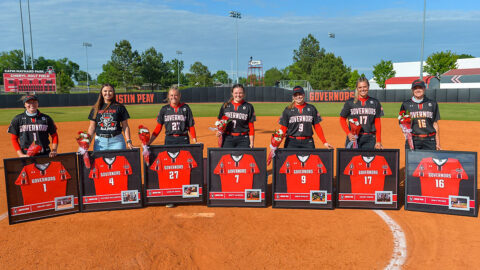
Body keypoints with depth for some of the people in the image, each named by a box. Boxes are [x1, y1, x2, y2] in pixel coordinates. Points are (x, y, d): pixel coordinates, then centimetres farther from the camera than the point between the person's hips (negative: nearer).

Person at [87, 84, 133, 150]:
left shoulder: (119, 107, 5)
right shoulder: (96, 108, 11)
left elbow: (125, 126, 4)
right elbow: (92, 127, 11)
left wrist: (128, 141, -5)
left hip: (116, 141, -2)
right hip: (100, 141, 2)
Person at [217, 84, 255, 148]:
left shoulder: (248, 107, 3)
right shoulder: (225, 106, 9)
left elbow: (251, 126, 2)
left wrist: (251, 143, -3)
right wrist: (219, 131, -6)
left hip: (243, 139, -1)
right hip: (227, 138, 2)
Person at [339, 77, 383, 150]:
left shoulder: (375, 102, 7)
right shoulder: (350, 102, 3)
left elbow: (377, 122, 7)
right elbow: (342, 119, 8)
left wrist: (378, 141, 2)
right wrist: (348, 133, -5)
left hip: (370, 139, 1)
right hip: (353, 138, -1)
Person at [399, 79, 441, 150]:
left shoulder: (432, 104, 10)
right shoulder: (406, 104, 5)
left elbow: (435, 124, 10)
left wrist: (438, 143, 7)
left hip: (429, 141, 2)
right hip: (413, 140, -1)